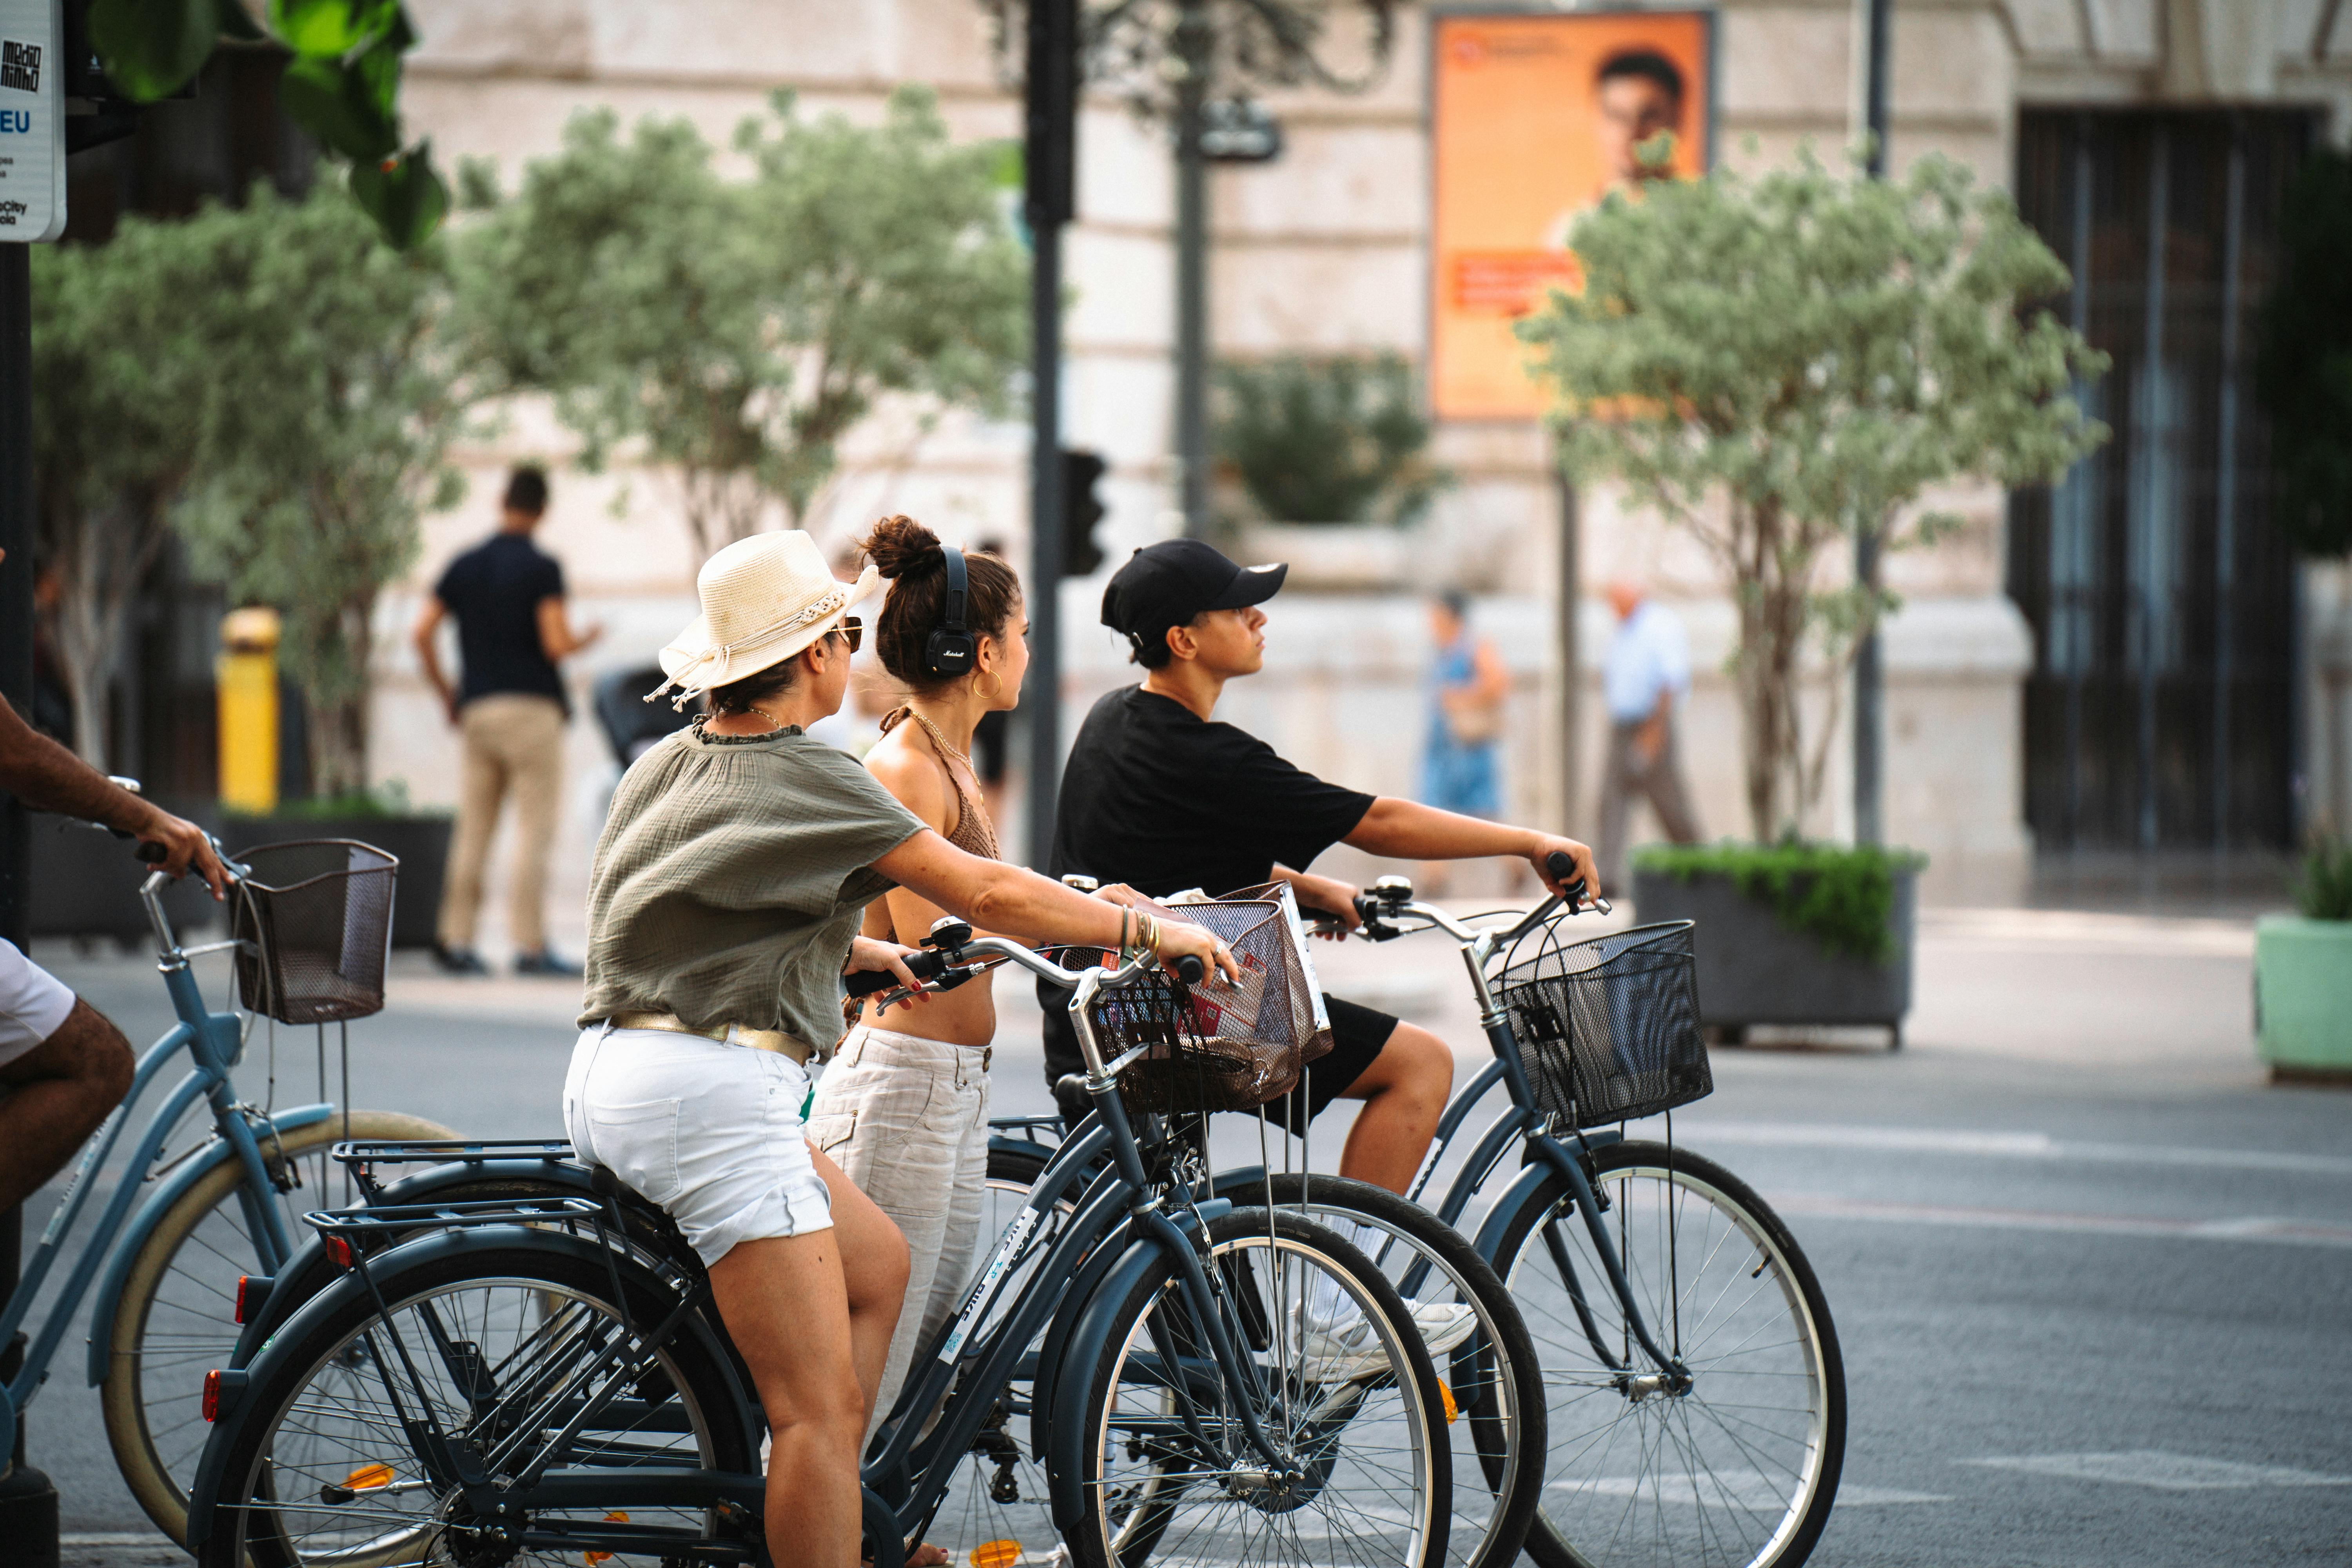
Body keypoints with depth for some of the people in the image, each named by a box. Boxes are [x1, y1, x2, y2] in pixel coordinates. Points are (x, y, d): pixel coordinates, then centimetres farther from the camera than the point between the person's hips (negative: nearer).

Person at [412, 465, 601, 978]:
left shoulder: (465, 565, 9)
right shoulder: (542, 568, -7)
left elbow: (422, 633, 5)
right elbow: (556, 645, -15)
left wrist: (447, 694, 16)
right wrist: (587, 638, 7)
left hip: (477, 709, 5)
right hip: (532, 706, -5)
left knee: (472, 833, 8)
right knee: (533, 833, -4)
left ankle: (456, 940, 6)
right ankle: (530, 945, -7)